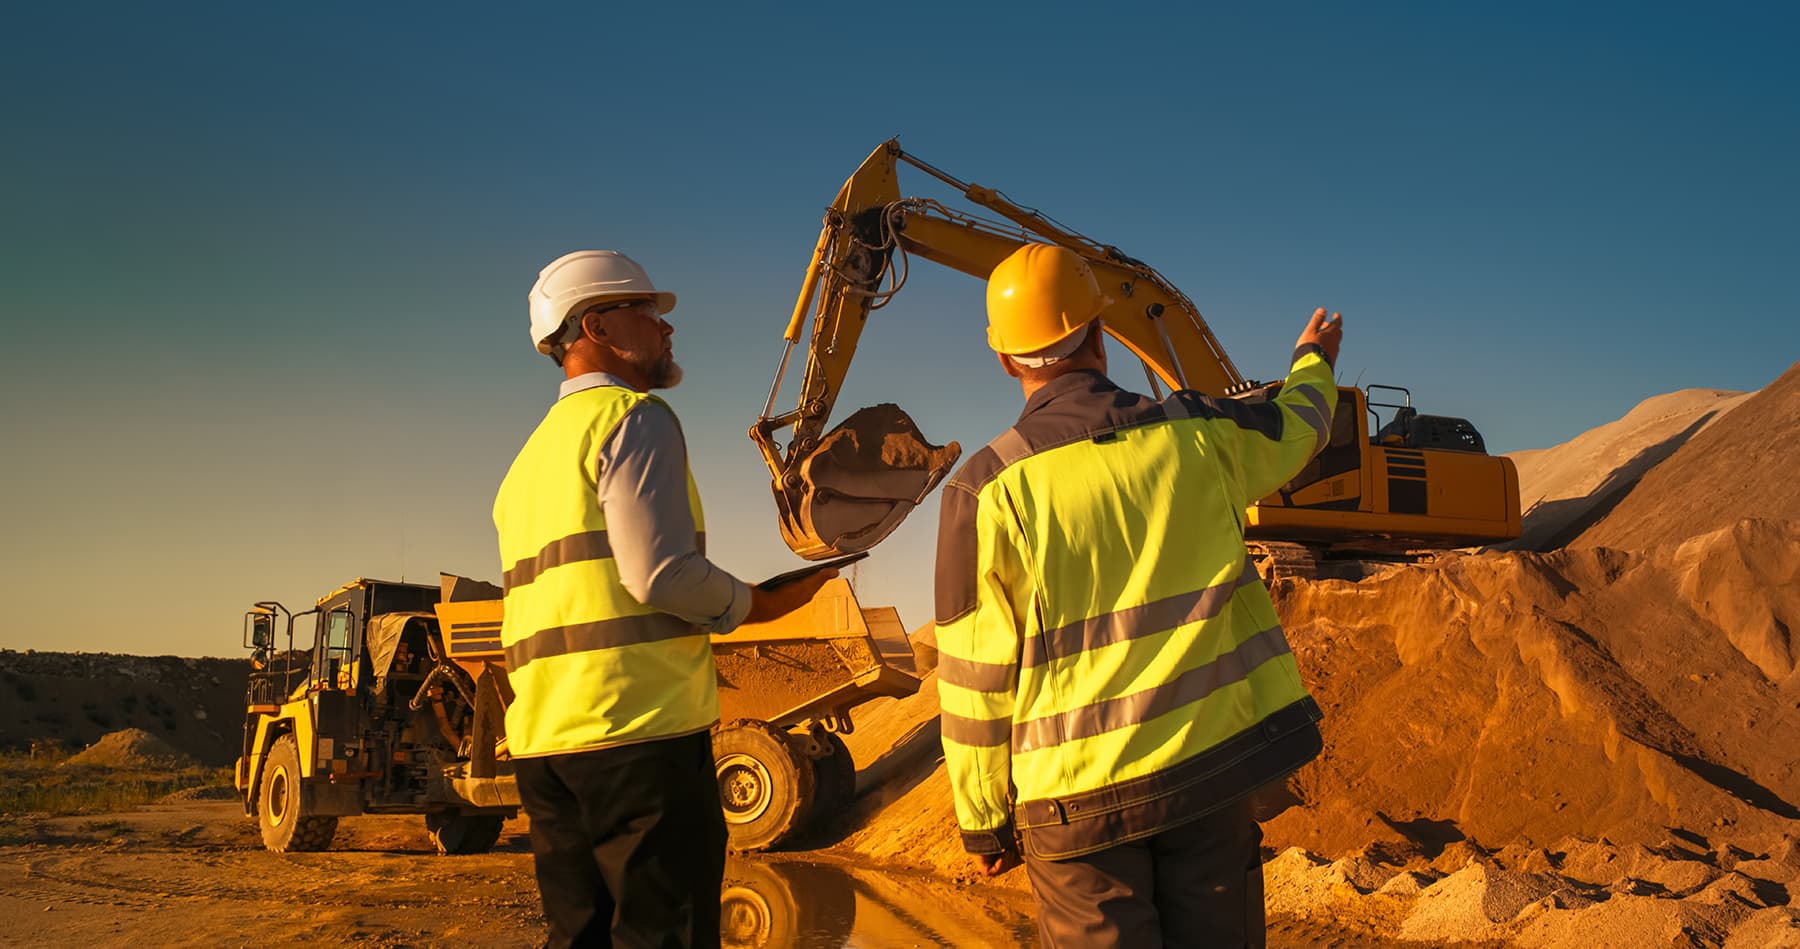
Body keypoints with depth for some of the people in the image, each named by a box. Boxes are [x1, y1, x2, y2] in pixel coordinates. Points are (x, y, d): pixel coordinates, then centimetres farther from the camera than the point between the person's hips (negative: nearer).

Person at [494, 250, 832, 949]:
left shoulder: (531, 457, 24)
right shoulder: (633, 418, -5)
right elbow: (663, 573, -17)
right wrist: (761, 605, -1)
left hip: (542, 742, 9)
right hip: (639, 733, -9)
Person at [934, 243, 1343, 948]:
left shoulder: (985, 490, -9)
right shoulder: (1194, 435, -1)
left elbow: (974, 675, -6)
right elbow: (1297, 426, 22)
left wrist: (983, 821, 4)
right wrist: (1314, 361, 46)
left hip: (1078, 796, -2)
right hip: (1210, 765, 3)